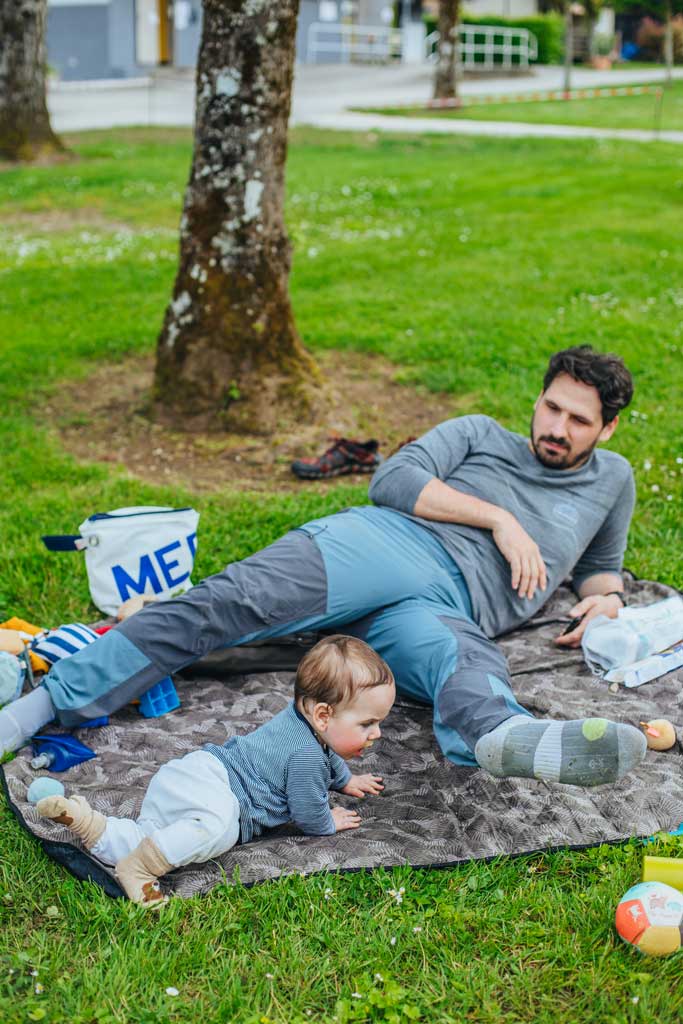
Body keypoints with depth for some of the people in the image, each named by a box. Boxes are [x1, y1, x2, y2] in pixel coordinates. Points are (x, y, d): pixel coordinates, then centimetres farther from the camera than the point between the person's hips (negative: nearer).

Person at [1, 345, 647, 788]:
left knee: (473, 673, -40)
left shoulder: (611, 480, 32)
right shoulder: (479, 434, 24)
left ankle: (509, 742, -79)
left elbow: (601, 565, 44)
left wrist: (605, 598, 18)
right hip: (387, 543, 0)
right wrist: (499, 518, 1)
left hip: (448, 613, 0)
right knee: (238, 598, -27)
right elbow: (392, 480, 9)